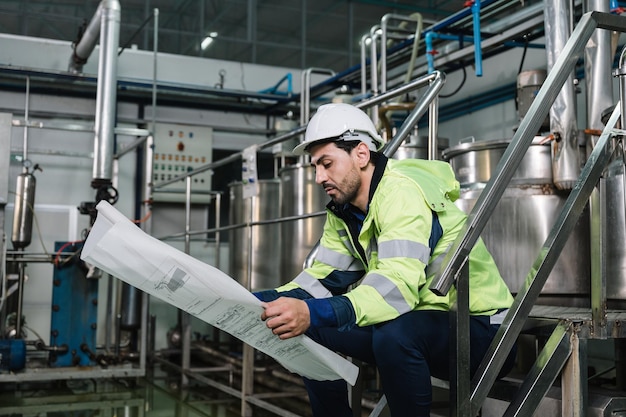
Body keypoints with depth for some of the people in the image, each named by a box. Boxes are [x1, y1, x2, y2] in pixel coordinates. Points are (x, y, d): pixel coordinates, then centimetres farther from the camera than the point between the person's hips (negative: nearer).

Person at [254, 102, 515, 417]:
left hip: (480, 329, -8)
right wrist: (262, 302, -16)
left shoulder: (402, 193, -22)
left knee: (393, 335, -37)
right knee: (308, 331, -2)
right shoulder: (343, 211, 6)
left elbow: (398, 285, -35)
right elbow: (323, 277, 1)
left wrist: (313, 313, -47)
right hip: (421, 320, 8)